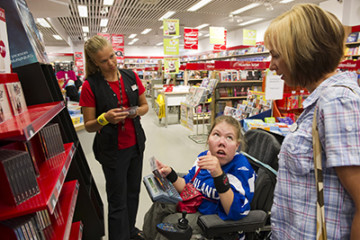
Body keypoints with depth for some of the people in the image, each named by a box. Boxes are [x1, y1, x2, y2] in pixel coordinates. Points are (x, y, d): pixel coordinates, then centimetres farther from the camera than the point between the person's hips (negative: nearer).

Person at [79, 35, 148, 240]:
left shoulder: (131, 77, -1)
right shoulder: (90, 86, -11)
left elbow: (145, 105, 9)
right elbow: (89, 125, -7)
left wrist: (136, 111, -13)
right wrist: (106, 118, -27)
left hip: (136, 145, 5)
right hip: (112, 150, -4)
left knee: (133, 192, 20)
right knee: (118, 202, 7)